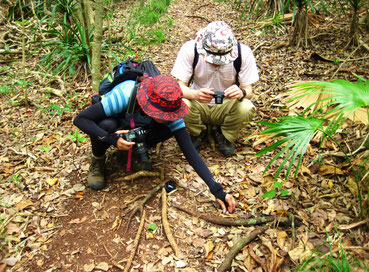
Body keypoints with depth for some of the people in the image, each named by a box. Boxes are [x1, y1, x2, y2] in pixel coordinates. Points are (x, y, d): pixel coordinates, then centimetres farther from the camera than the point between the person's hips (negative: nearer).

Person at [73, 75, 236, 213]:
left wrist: (217, 190, -37)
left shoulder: (168, 108, -29)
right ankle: (97, 161, -6)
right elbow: (80, 119, -32)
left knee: (171, 128, -27)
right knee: (106, 124, -39)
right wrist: (111, 139, -47)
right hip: (112, 127, -2)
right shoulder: (124, 95, -39)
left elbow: (190, 152, -31)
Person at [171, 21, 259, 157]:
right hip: (199, 105, 0)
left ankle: (224, 136, 3)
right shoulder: (189, 49, -22)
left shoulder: (244, 52, -21)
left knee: (246, 109, -32)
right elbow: (179, 86, -21)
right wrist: (195, 94, -44)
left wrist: (241, 93, -40)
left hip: (226, 106, 0)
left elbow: (248, 90, -14)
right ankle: (198, 133, 4)